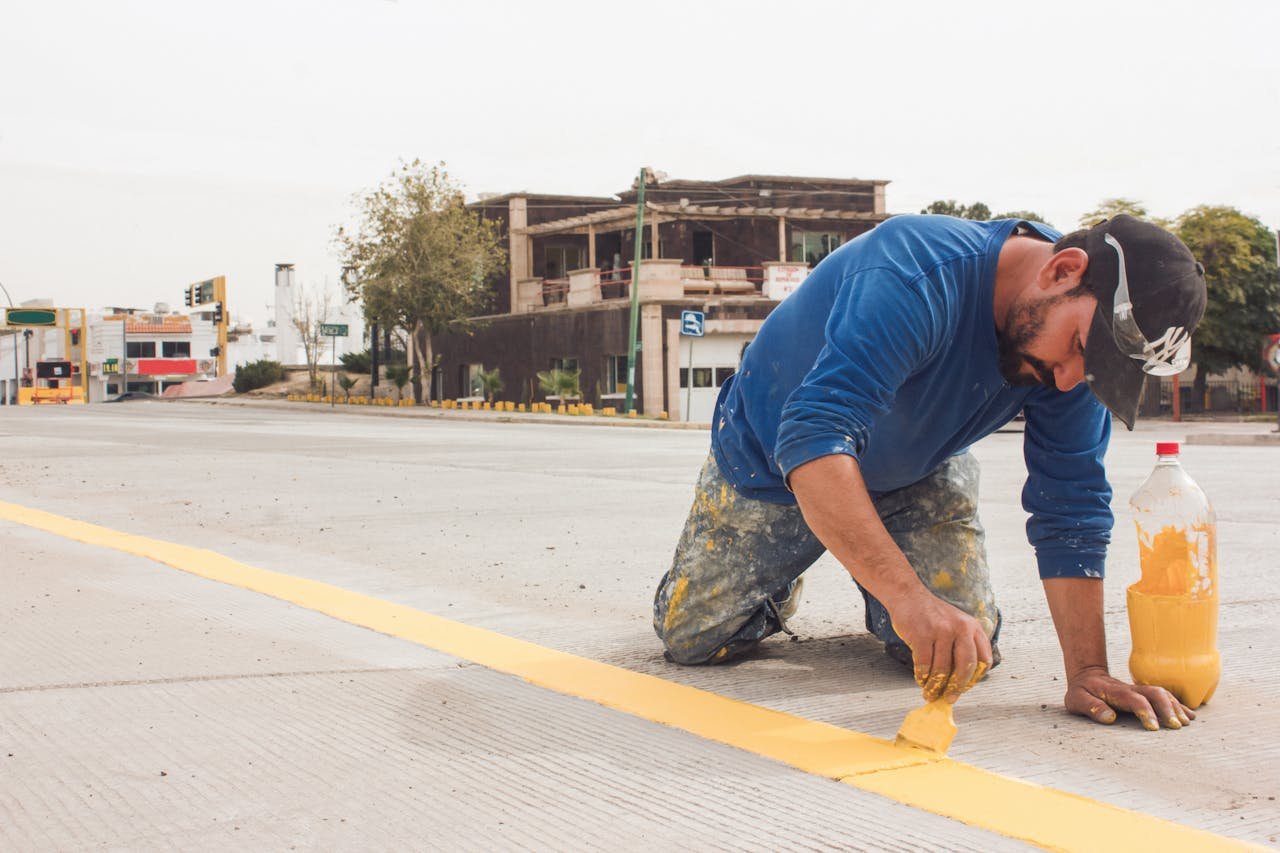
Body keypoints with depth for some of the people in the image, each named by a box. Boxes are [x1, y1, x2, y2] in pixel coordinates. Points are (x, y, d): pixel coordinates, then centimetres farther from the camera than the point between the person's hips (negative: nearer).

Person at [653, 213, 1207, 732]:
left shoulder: (1074, 355, -21)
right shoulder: (917, 277, -42)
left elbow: (1072, 508, -16)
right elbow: (812, 438, -51)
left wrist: (1087, 672, -26)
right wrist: (909, 597, -60)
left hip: (919, 476, 4)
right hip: (773, 469, -4)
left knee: (967, 655, -10)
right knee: (691, 638, -3)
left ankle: (873, 574, 21)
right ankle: (779, 579, 30)